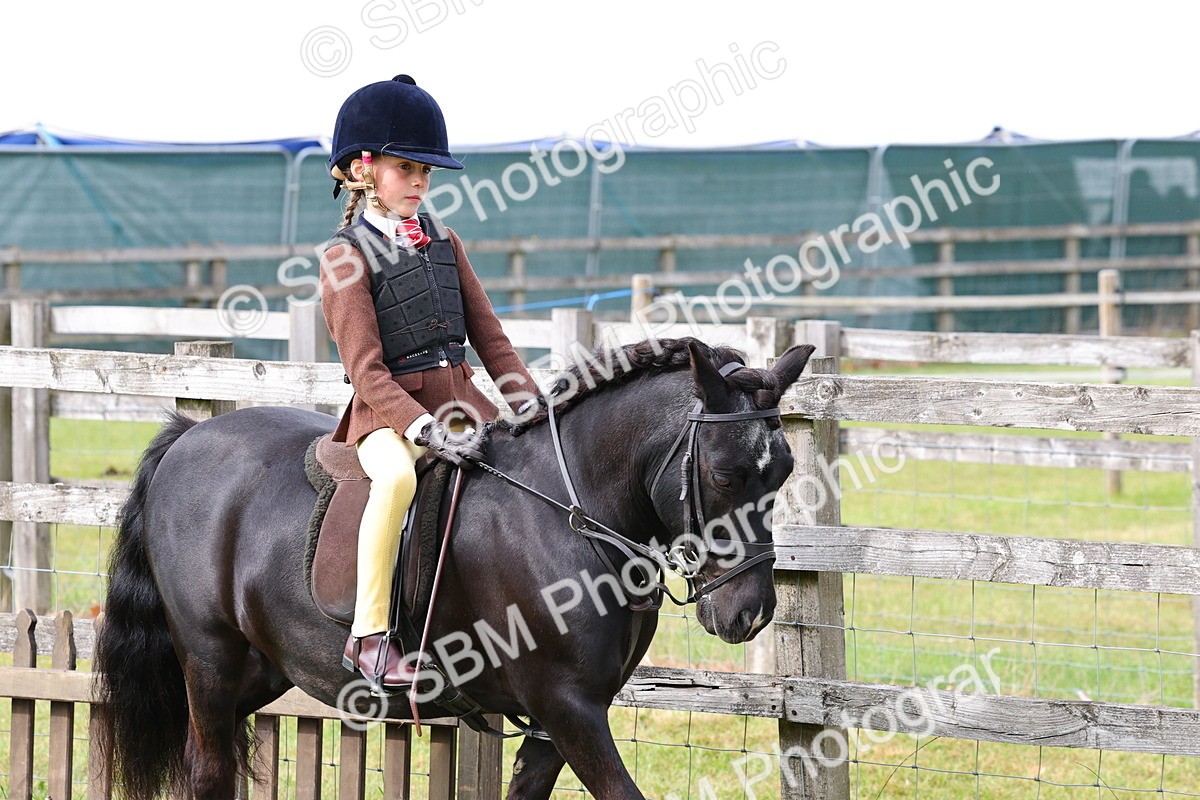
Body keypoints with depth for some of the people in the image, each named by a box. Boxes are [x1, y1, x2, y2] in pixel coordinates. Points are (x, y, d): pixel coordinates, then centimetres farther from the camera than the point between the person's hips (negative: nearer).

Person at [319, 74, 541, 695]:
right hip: (389, 410, -7)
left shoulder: (443, 241, 15)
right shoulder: (347, 256, -6)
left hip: (461, 401, 7)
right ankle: (369, 636, -30)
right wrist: (426, 428, -27)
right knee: (396, 476, -38)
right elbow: (366, 370, -14)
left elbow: (488, 336, 15)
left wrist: (532, 404, 1)